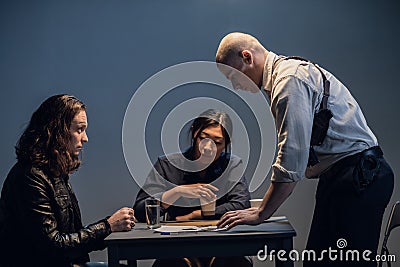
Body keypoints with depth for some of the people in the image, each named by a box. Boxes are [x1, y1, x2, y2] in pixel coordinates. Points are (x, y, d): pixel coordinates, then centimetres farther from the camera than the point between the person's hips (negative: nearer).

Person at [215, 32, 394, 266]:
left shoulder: (290, 81, -14)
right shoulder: (286, 74, 18)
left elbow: (292, 158, -19)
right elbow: (298, 151, 21)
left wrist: (261, 214, -12)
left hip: (359, 175, -10)